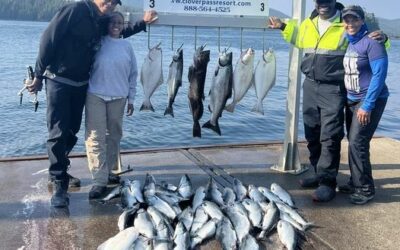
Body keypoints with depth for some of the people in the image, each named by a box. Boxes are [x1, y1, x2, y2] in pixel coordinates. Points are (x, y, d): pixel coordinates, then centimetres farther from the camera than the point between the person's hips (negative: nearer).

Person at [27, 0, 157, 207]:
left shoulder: (101, 22, 6)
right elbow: (48, 39, -14)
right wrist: (38, 75, -12)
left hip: (81, 85, 7)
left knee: (72, 131, 11)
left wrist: (143, 23, 18)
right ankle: (58, 184, 1)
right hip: (58, 81, -6)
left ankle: (59, 170, 30)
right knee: (58, 132, -6)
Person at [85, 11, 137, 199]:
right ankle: (100, 181, -7)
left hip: (118, 97, 2)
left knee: (114, 136, 9)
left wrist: (131, 99, 9)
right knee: (95, 138, -7)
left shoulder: (126, 46, 10)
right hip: (95, 95, -2)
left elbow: (133, 74, 12)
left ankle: (108, 171, 25)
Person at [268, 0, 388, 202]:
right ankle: (320, 174, 26)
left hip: (334, 89, -6)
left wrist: (380, 37, -18)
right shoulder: (309, 23, 11)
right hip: (310, 86, 6)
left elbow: (367, 38, 2)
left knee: (330, 137, -8)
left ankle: (327, 182, -2)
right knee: (312, 135, 12)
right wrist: (283, 27, 28)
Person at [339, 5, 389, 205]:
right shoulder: (346, 42, 7)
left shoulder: (372, 42, -15)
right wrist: (348, 100, 10)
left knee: (357, 143, -12)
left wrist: (367, 105, -20)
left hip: (370, 100, -7)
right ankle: (355, 183, 21)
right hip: (351, 100, 7)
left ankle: (365, 189, -1)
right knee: (354, 142, 10)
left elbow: (379, 75, -18)